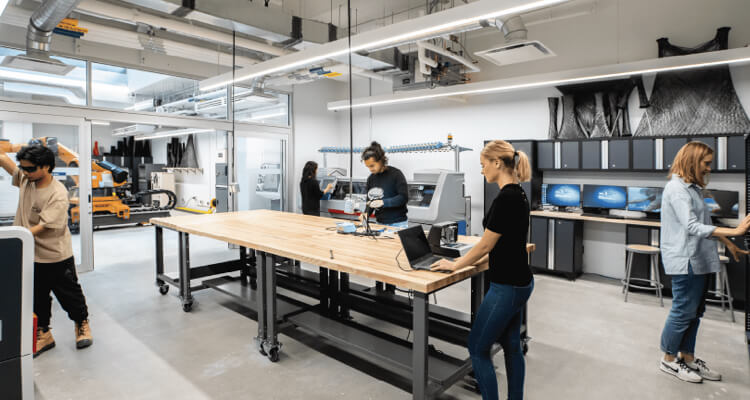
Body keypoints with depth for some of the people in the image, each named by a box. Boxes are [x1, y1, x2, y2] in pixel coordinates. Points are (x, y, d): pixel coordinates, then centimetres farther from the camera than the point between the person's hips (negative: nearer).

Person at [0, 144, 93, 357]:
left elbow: (42, 227, -23)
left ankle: (82, 325, 32)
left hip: (56, 256, -6)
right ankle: (42, 334, 31)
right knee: (37, 299, 16)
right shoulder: (25, 179, -1)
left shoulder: (58, 194, -21)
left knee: (69, 294, 11)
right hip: (30, 255, 6)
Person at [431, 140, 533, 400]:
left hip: (506, 287, -10)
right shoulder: (517, 194, 8)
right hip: (519, 282, 10)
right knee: (512, 346, 20)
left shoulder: (505, 198, -23)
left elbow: (486, 244, -17)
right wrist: (476, 260, 16)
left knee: (478, 348, 5)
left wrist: (455, 266, -3)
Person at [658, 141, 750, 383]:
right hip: (684, 260, -10)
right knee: (683, 311, -1)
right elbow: (692, 227, -23)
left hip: (698, 260, 10)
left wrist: (728, 244, 21)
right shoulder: (677, 188, -15)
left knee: (695, 311, 16)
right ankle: (669, 360, 14)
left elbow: (704, 224, 22)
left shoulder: (692, 188, 16)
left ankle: (687, 358, 28)